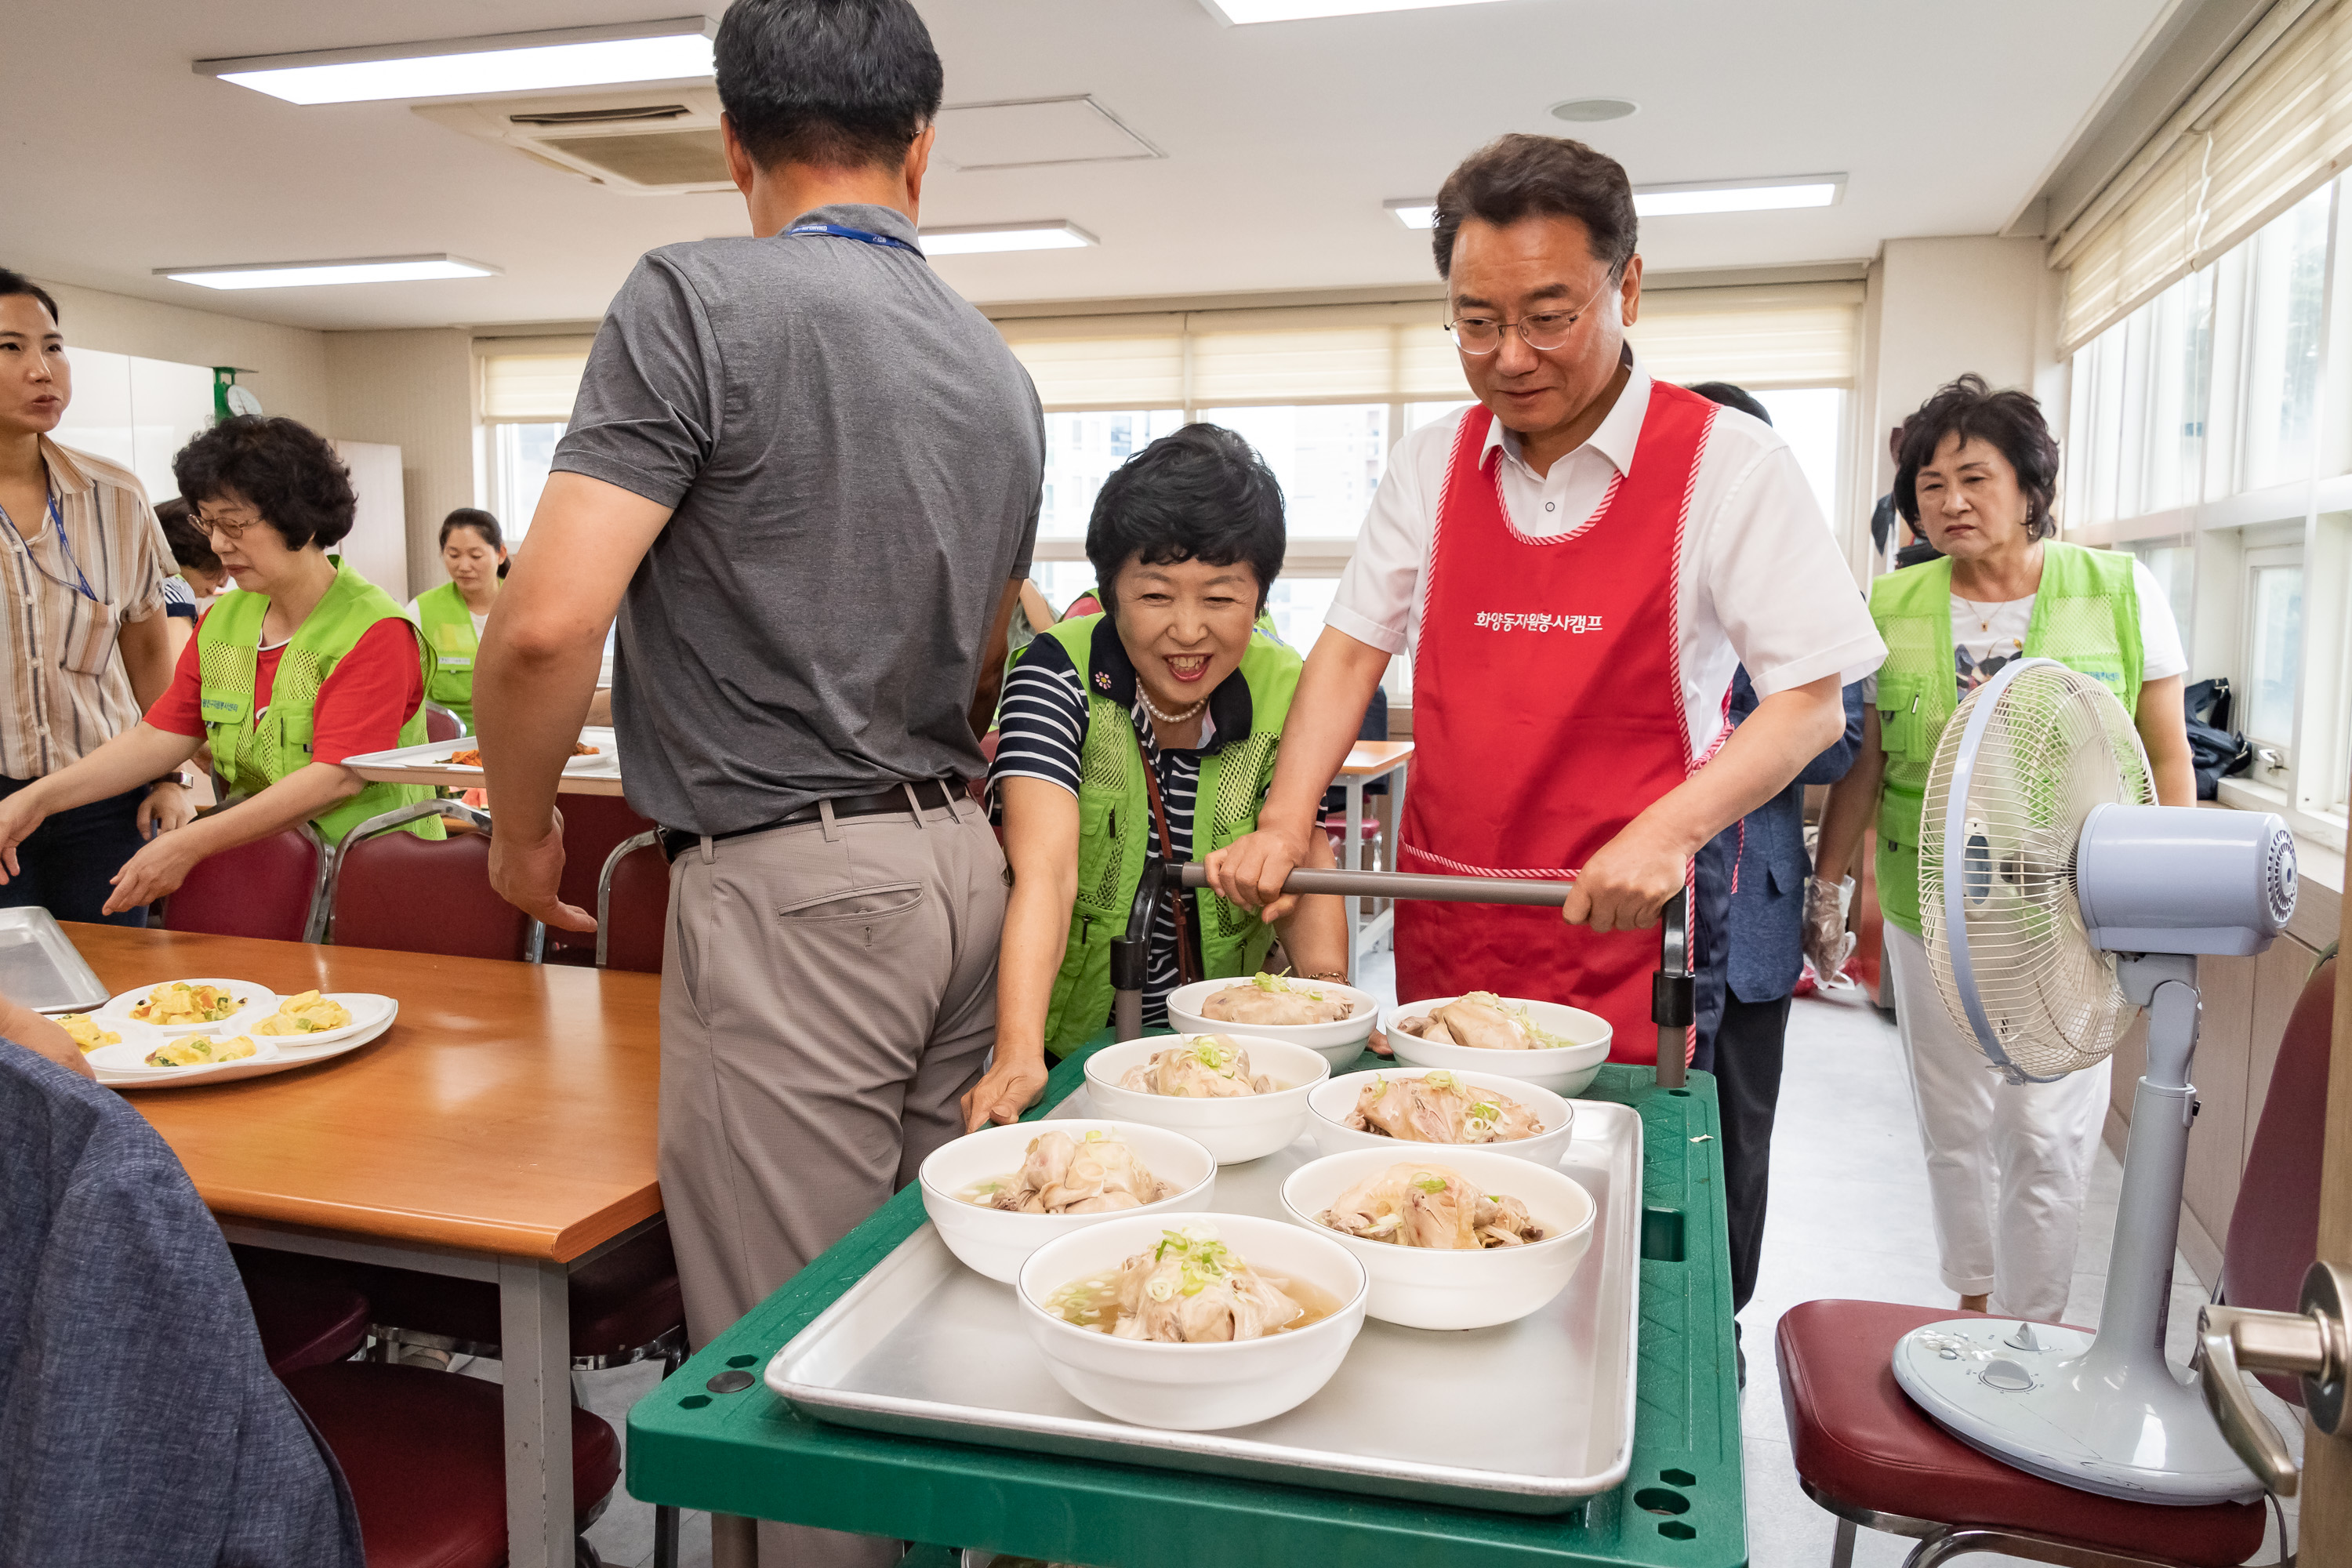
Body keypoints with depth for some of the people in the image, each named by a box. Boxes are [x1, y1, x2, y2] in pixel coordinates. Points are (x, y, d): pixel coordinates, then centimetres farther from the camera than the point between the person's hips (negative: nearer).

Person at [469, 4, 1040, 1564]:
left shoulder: (700, 299, -8)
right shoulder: (1001, 371, 13)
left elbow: (548, 624, -16)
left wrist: (525, 822, 1)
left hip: (791, 891, -7)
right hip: (963, 866, 7)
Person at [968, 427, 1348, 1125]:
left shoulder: (1281, 690, -5)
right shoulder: (1058, 674, -15)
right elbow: (1046, 872, -25)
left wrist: (1329, 990, -22)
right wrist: (1018, 1055, -38)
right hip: (1072, 1036, -2)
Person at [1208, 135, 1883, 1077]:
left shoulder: (1728, 464, -7)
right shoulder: (1432, 465, 6)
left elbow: (1811, 705, -8)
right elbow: (1352, 650, 7)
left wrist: (1670, 832, -23)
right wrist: (1284, 825, -6)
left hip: (1620, 939, -3)